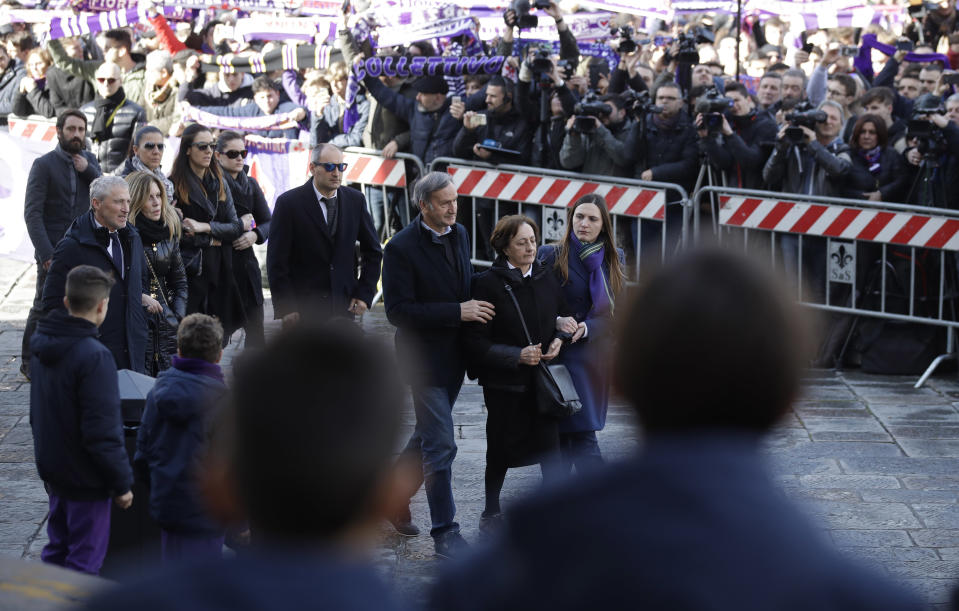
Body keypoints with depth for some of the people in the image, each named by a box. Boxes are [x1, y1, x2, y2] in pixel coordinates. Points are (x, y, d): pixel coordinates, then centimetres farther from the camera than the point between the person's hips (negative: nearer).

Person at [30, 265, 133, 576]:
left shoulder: (42, 344, 3)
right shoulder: (94, 357, -24)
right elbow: (102, 431, -24)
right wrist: (121, 482, -15)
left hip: (52, 469, 8)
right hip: (85, 478, -8)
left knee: (57, 548, 20)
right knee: (85, 559, 1)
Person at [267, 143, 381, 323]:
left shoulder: (355, 200, 5)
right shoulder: (289, 203, -6)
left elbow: (373, 251, 15)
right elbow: (276, 261, -6)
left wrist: (364, 293, 6)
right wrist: (286, 307, -11)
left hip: (344, 306, 3)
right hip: (302, 308, -3)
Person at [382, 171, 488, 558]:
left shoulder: (459, 234, 7)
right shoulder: (402, 248, -16)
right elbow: (398, 311, -20)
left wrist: (475, 307, 2)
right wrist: (458, 312, -22)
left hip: (454, 355, 8)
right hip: (425, 358, -8)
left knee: (428, 436, 19)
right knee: (440, 445, -7)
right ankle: (445, 533, -1)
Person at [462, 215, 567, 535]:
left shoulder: (547, 278, 6)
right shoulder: (489, 283, -10)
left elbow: (562, 318, 20)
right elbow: (476, 341, -11)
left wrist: (558, 339, -2)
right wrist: (517, 356, -19)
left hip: (543, 377, 3)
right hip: (504, 382, -3)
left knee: (550, 446, -6)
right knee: (502, 448, 9)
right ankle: (491, 512, 27)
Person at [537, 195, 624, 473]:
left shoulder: (613, 259, 8)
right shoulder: (551, 255, -1)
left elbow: (617, 312, 5)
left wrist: (588, 328, -12)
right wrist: (556, 322, -20)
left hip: (596, 355, 3)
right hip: (562, 355, -2)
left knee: (581, 434, 2)